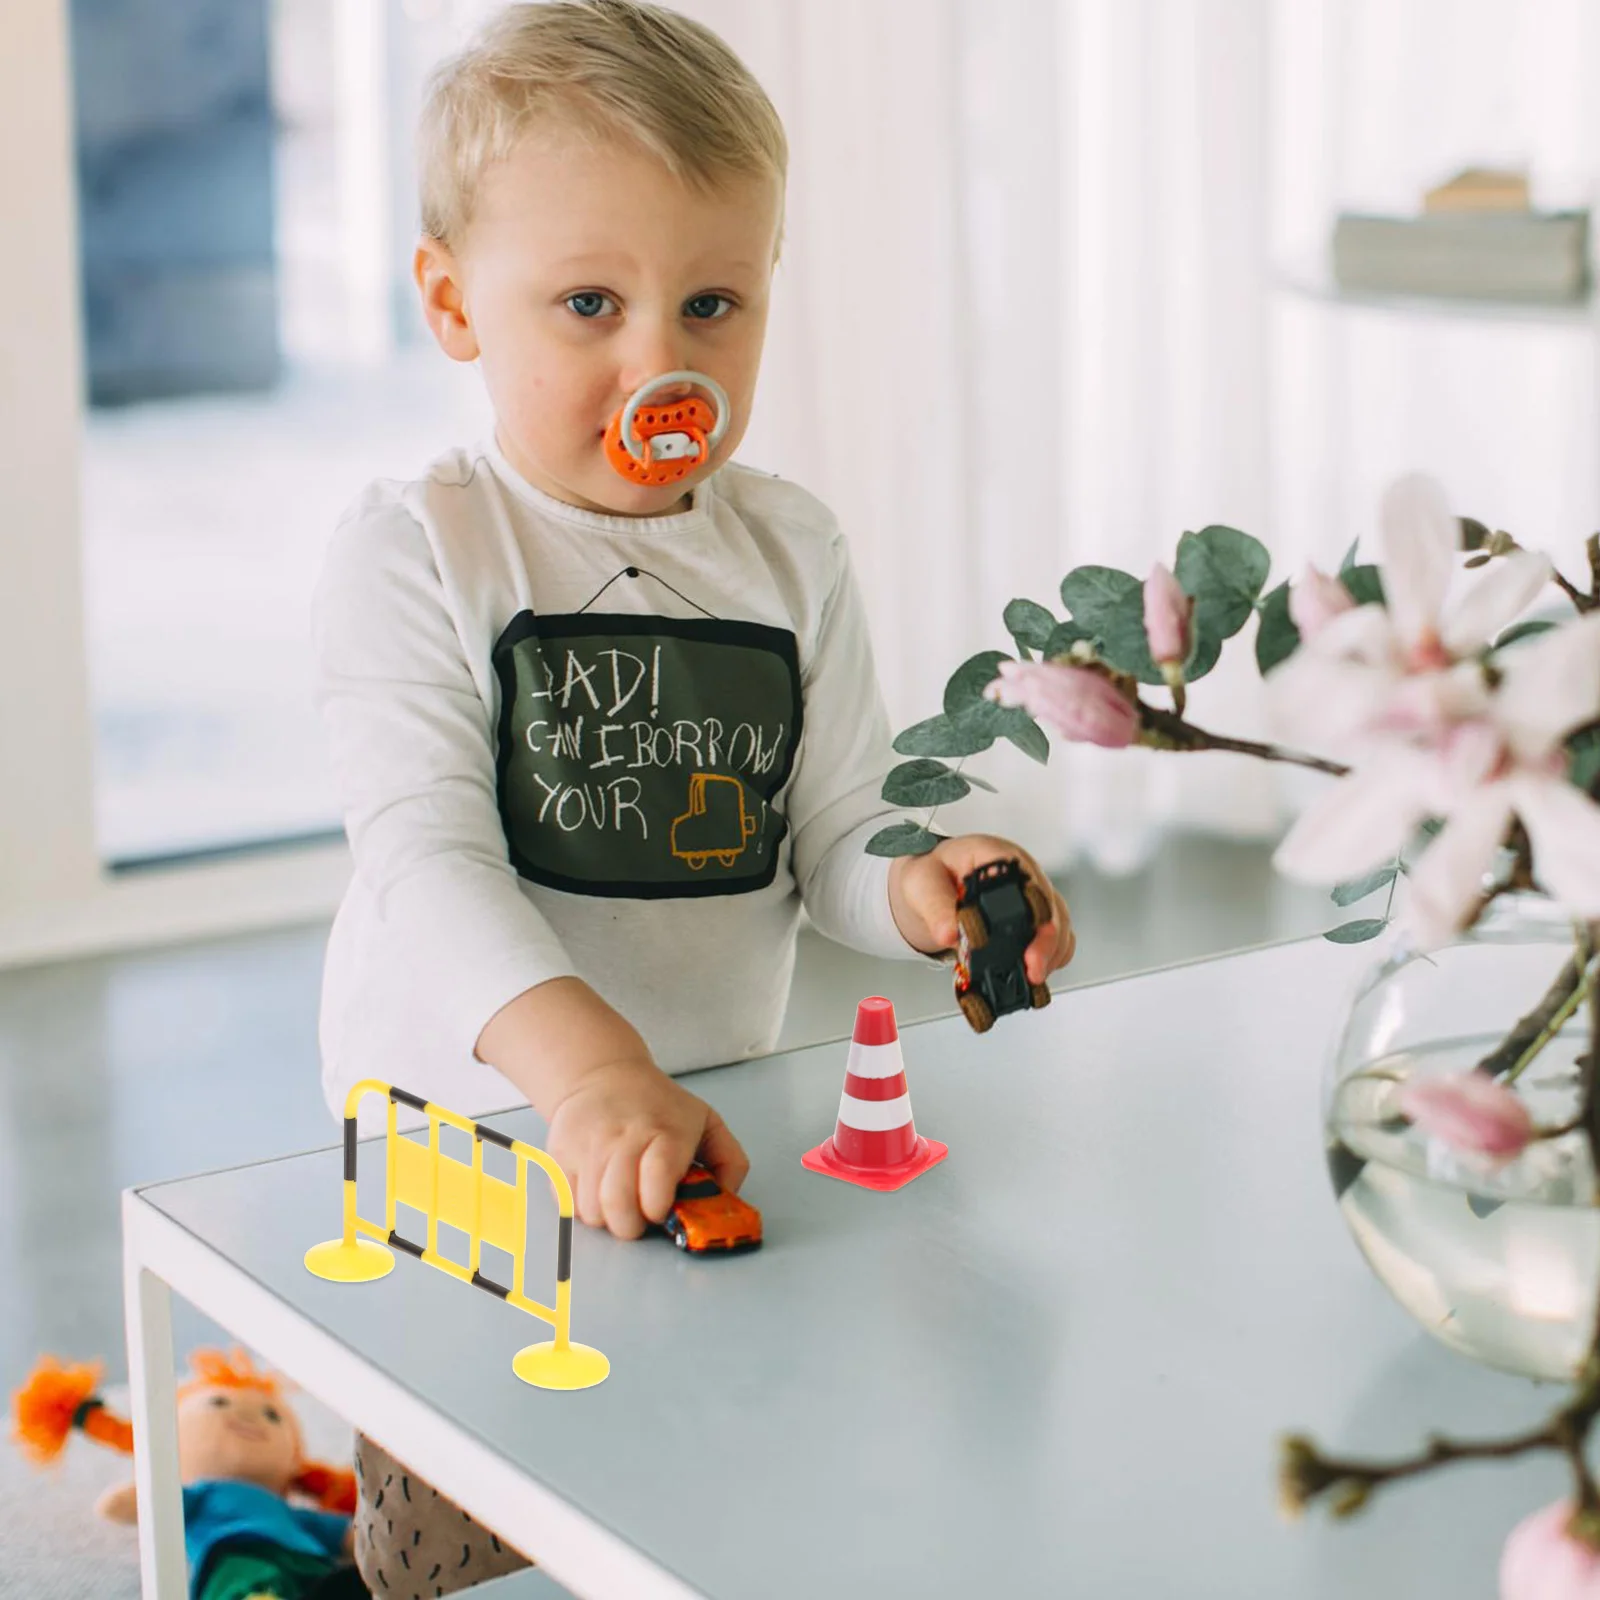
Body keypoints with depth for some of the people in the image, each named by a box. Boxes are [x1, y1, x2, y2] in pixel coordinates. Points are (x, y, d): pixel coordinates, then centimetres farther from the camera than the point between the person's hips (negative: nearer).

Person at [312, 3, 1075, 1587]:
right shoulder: (410, 552, -11)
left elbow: (830, 836, 5)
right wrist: (578, 1054, -38)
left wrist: (914, 888, -20)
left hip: (717, 1113, 4)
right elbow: (427, 855, -22)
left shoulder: (791, 553, 3)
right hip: (458, 1122, -3)